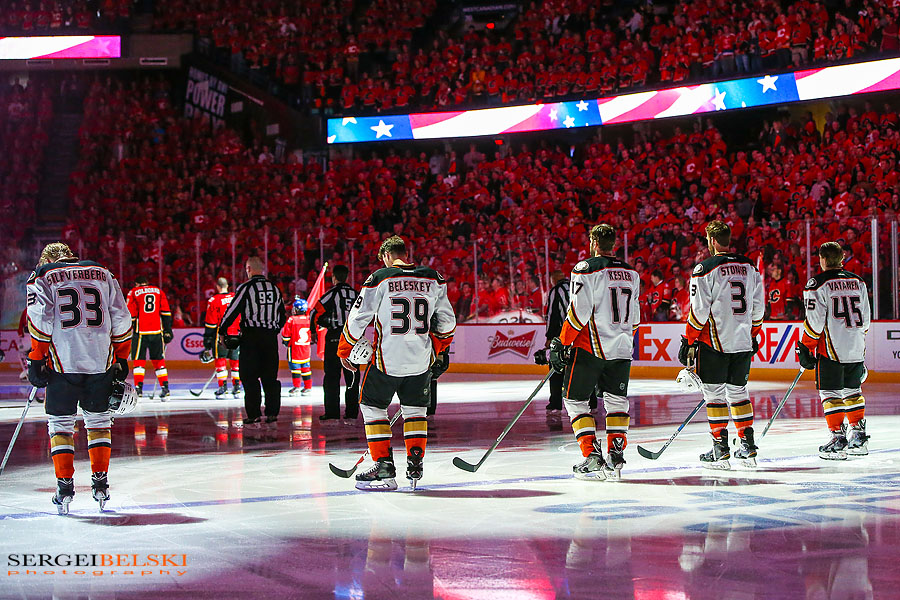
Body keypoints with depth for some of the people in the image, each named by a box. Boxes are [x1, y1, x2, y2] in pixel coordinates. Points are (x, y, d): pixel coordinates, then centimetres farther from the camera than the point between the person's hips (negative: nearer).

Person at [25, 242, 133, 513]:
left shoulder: (42, 278, 7)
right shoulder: (103, 274, 16)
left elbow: (40, 320, -6)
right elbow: (121, 319, 12)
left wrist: (37, 359, -4)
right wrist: (121, 358, 16)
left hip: (63, 361, -2)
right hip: (101, 359, 3)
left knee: (61, 423, 6)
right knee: (98, 419, 14)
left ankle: (65, 484, 0)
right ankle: (100, 482, 11)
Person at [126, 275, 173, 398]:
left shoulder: (133, 292, 5)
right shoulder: (158, 291, 14)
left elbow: (130, 315, 0)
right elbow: (165, 312, 8)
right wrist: (167, 330, 11)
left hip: (141, 332, -3)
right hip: (157, 331, 3)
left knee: (138, 359, 2)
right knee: (159, 360, 11)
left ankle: (138, 388, -8)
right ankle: (165, 387, 7)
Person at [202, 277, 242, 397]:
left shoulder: (214, 300, -6)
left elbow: (210, 323, -6)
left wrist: (207, 342, -1)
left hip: (221, 337, -4)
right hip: (236, 336, 4)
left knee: (220, 359, 2)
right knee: (235, 360, 11)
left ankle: (222, 386, -4)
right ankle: (237, 387, 10)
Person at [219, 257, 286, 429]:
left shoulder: (246, 288, -7)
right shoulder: (275, 288, 11)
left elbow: (232, 311, -8)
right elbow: (282, 316, 19)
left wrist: (222, 330, 2)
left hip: (251, 337, -5)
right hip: (271, 338, 5)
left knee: (250, 378, 0)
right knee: (270, 378, 8)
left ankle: (253, 417, -4)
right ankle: (272, 417, 6)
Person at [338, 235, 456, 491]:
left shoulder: (379, 279, -7)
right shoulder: (434, 280, 4)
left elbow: (358, 318, -4)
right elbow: (447, 320, 12)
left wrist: (345, 350, 9)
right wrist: (440, 347, 29)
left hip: (387, 359, -4)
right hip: (421, 360, 4)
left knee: (373, 407, 11)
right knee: (415, 409, 21)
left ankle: (384, 468, 4)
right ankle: (415, 465, 16)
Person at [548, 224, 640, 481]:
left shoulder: (586, 269, -8)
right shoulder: (631, 273, 11)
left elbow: (579, 312, -15)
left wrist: (561, 344, -8)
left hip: (590, 348, -5)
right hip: (622, 349, 6)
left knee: (576, 400, 4)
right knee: (617, 401, 14)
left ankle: (592, 458, -5)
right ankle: (615, 459, 9)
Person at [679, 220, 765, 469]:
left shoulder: (705, 269, -10)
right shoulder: (749, 267, 8)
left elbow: (699, 310, -12)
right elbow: (758, 307, 14)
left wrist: (689, 341, -4)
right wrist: (752, 335, 25)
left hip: (715, 342, -6)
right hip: (744, 342, 6)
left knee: (714, 394, 1)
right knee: (738, 391, 15)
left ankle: (721, 450, 0)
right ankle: (748, 447, 14)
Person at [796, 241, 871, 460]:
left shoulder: (818, 284, -9)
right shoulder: (858, 282, 10)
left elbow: (815, 321, -12)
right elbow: (865, 318, 16)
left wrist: (806, 348, -4)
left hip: (832, 348, -6)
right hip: (856, 348, 6)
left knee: (830, 393, 0)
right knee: (852, 390, 17)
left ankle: (838, 438, -6)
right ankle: (859, 439, 20)